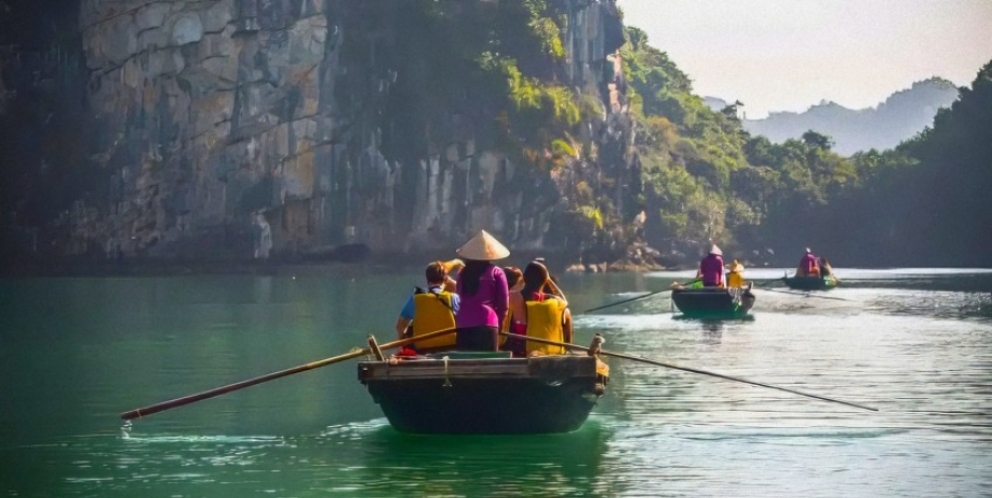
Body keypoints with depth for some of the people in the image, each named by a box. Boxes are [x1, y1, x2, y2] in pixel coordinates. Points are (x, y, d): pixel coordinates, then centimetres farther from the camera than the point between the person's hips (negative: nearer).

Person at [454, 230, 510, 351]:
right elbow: (503, 302, 2)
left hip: (463, 324, 3)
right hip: (487, 323, -3)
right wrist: (500, 323, 14)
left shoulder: (463, 273, 10)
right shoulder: (496, 272, 2)